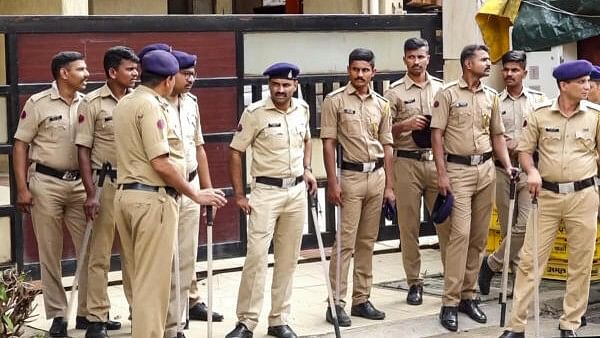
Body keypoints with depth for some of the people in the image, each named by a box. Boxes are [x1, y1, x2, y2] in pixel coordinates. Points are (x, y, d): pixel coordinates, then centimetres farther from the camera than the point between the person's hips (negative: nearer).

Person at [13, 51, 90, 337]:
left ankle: (87, 311, 16)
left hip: (81, 183, 3)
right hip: (46, 183, -3)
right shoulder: (38, 104, -4)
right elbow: (21, 145, -2)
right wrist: (22, 188, -8)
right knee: (50, 253, 4)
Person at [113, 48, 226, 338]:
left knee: (140, 278, 16)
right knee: (153, 280, -4)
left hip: (125, 194, 9)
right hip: (152, 198, -9)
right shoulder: (151, 106, -14)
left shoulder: (124, 104, 15)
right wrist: (196, 194, -11)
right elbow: (161, 163, -19)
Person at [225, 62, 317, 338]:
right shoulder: (255, 112, -11)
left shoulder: (302, 109, 5)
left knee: (288, 258, 7)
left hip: (297, 191, 5)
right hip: (266, 191, -5)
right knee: (256, 255, -10)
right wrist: (239, 195, -9)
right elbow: (235, 152, -7)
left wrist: (307, 169, 8)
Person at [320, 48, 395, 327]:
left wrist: (389, 186, 8)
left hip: (377, 176, 5)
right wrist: (332, 182, -12)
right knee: (345, 243, -6)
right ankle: (336, 303, -2)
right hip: (349, 176, -5)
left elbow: (387, 147, 12)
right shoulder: (335, 101, -3)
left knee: (367, 241, 9)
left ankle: (361, 299, 16)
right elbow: (328, 143, -6)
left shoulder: (381, 104, 9)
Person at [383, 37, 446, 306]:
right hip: (407, 162, -2)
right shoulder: (395, 92, 3)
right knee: (409, 225, 3)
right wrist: (406, 125, -16)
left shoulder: (441, 88, 10)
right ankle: (414, 283, 11)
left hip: (437, 160, 2)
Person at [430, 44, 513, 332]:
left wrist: (507, 166, 4)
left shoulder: (491, 96, 12)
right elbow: (437, 134, -5)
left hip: (486, 169, 5)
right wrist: (442, 173, -11)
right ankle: (450, 302, -7)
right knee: (460, 233, -12)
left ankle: (469, 295, 16)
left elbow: (497, 135, 17)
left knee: (479, 236, 6)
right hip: (458, 169, -5)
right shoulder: (448, 94, -3)